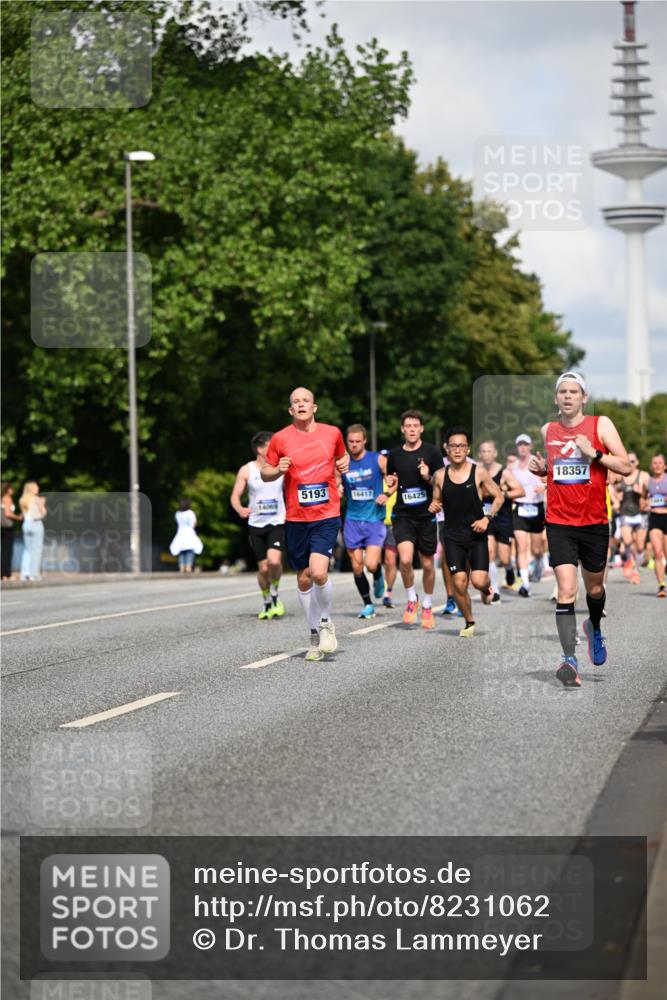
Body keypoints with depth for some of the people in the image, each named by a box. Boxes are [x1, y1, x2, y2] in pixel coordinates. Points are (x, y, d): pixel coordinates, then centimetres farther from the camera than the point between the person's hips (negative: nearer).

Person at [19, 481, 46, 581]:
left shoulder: (22, 500, 8)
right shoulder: (36, 499, -9)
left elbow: (24, 514, 14)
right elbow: (43, 513, -7)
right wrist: (42, 504, 9)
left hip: (26, 524, 6)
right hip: (36, 523, -6)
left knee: (27, 549, 11)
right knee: (36, 549, -1)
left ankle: (25, 573, 6)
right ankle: (34, 573, -5)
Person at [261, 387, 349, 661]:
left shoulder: (332, 433, 4)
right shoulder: (280, 438, 0)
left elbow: (342, 455, 24)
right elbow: (264, 473, 9)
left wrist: (344, 463, 2)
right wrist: (278, 470, -11)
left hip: (327, 517, -1)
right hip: (296, 519, 1)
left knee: (318, 572, -19)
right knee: (303, 579, 7)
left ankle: (326, 623, 6)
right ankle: (315, 636, 22)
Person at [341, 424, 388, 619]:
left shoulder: (378, 460, -4)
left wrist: (386, 495, -15)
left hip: (375, 520, -3)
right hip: (352, 521, 3)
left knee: (371, 565, -16)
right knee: (357, 568, 2)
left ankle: (378, 577, 19)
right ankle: (368, 605, 19)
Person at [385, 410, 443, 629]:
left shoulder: (431, 452, -2)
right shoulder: (394, 455, 6)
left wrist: (429, 478, -17)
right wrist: (390, 485, -2)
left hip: (426, 515, -1)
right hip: (403, 515, 1)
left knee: (428, 564, 7)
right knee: (405, 559, -19)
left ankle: (427, 606, 26)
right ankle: (412, 600, 4)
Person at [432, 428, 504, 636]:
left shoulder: (479, 472, -4)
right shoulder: (440, 476, 2)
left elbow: (499, 497, 3)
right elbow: (436, 501, 16)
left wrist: (487, 518, -10)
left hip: (476, 534, -2)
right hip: (453, 536, 2)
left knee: (478, 580, -14)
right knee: (459, 583, -5)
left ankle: (487, 588, 25)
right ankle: (469, 622, 17)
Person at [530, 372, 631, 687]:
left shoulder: (600, 425, -3)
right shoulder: (547, 430, 6)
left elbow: (626, 466, -8)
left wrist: (594, 453, -20)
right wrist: (539, 468, 1)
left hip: (594, 522, 0)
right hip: (559, 522, 0)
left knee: (594, 588, 17)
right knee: (566, 591, -14)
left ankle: (594, 629, 49)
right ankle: (570, 660, -17)